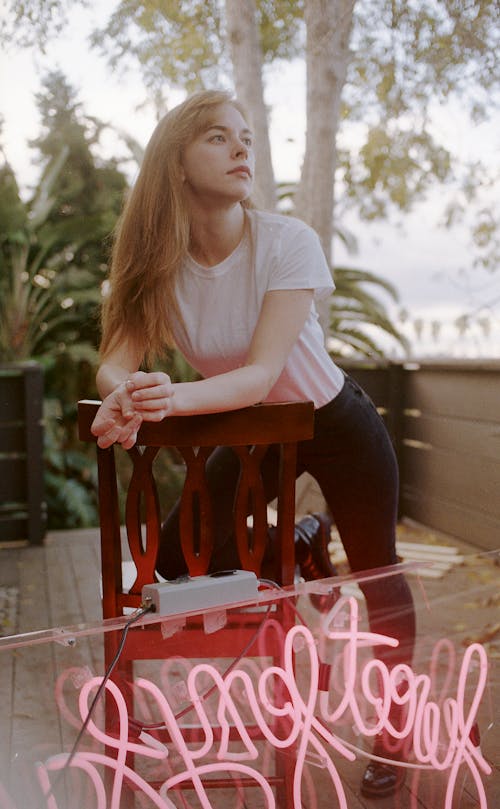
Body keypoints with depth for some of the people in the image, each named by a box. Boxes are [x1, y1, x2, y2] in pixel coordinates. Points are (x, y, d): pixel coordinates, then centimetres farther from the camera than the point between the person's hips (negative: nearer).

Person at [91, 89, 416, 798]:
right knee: (174, 561, 0)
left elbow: (262, 373, -34)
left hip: (336, 425, -3)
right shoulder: (159, 261, -15)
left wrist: (177, 396, -52)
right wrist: (126, 399, -46)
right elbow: (118, 360, -22)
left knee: (378, 578, 4)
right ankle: (297, 546, 28)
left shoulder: (288, 242, -26)